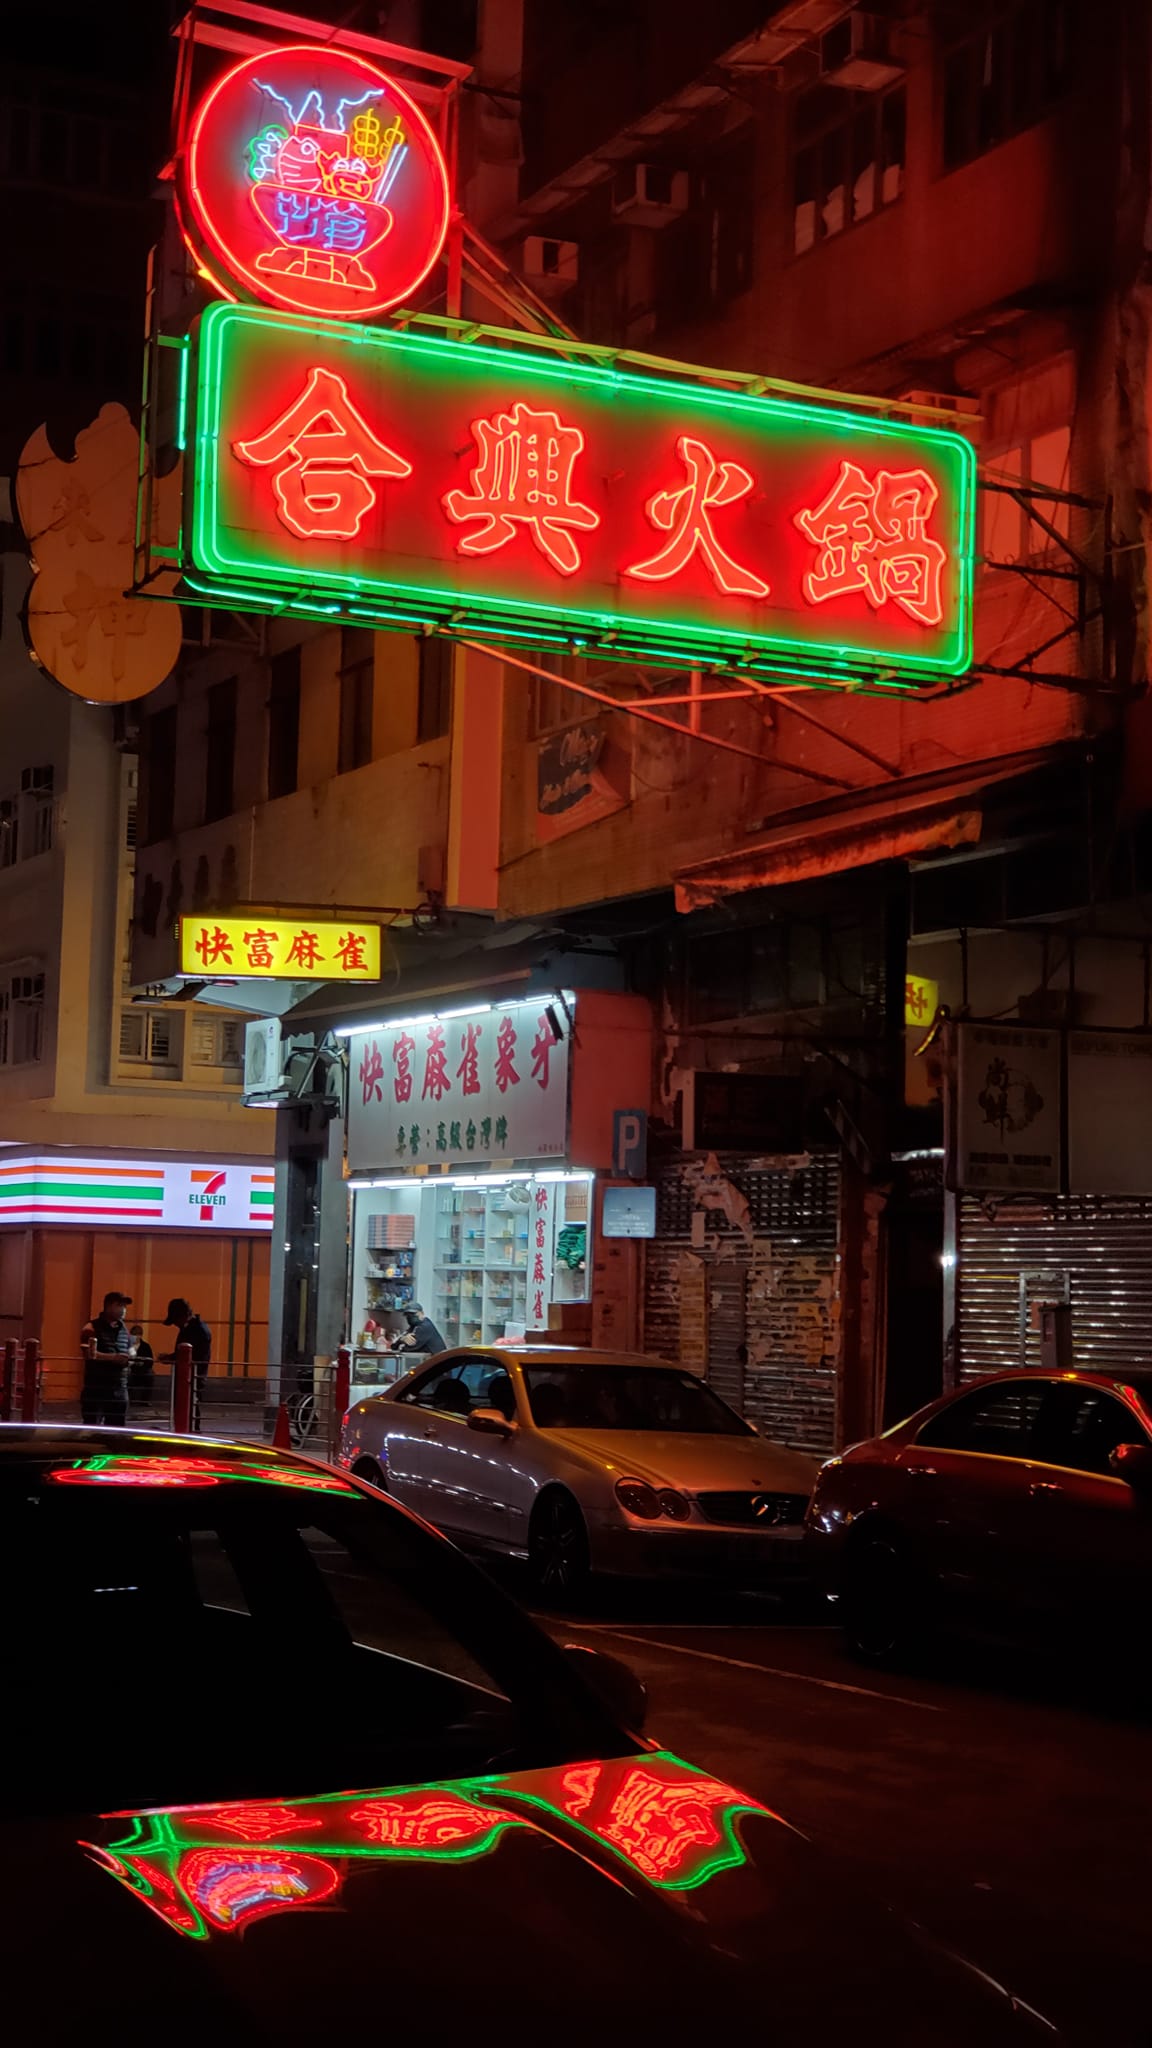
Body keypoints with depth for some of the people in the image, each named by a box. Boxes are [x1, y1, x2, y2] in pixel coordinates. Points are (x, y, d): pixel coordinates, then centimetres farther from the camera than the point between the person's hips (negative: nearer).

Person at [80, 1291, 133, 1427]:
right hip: (96, 1387, -6)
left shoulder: (123, 1327, 15)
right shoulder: (92, 1327, -7)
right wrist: (113, 1357, -27)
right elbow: (89, 1354, -18)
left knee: (117, 1426, 8)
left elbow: (130, 1348, 24)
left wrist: (130, 1354, 0)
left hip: (119, 1387, 6)